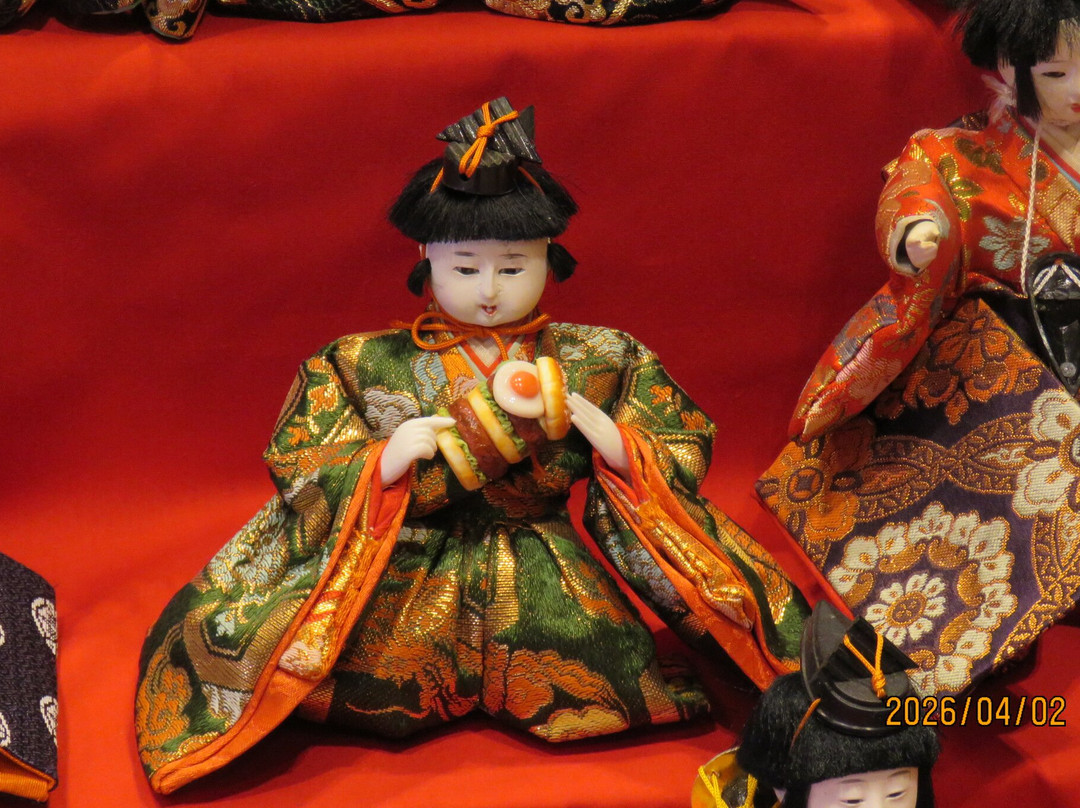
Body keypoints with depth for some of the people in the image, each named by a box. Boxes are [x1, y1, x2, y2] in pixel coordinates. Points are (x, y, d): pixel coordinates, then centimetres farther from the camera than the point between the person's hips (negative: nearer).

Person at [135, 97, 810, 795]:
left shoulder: (599, 362, 4)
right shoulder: (371, 367, 1)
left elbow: (681, 461, 3)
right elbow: (302, 481, -1)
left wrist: (595, 425, -14)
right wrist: (386, 461, -20)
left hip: (554, 582, 1)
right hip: (414, 581, -1)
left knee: (624, 664, -27)